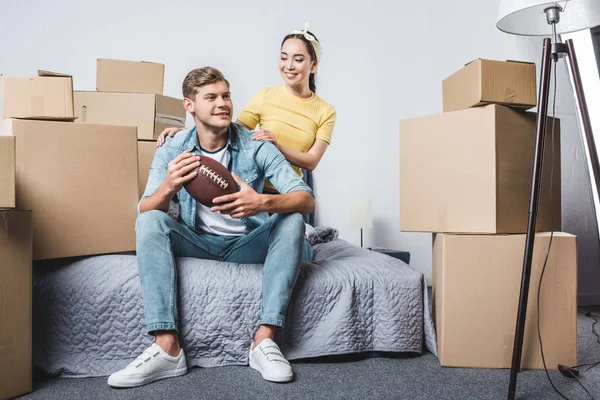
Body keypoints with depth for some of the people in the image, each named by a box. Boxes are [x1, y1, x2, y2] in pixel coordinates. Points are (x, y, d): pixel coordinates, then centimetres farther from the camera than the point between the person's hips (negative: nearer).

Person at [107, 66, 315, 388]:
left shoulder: (257, 147, -10)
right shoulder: (171, 152, -5)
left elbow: (306, 200, -18)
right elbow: (145, 212, -13)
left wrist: (263, 203, -40)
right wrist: (169, 187, -36)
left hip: (247, 244, -1)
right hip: (197, 243, 1)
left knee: (292, 221, -26)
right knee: (149, 221, -24)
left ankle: (264, 340, -27)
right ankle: (166, 348, -28)